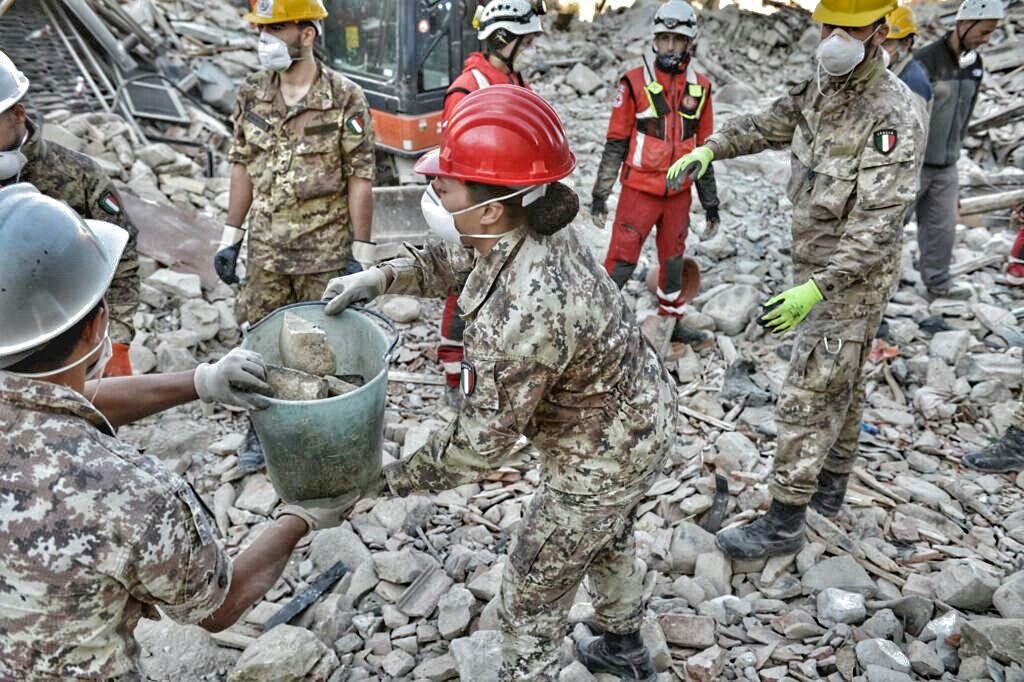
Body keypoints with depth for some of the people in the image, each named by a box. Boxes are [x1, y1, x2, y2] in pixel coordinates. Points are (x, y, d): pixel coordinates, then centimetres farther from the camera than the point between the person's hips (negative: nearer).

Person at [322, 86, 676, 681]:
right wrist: (381, 278, -7)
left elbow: (481, 446, -27)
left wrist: (394, 480, -13)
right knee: (609, 540, 33)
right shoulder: (533, 227, -13)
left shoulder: (519, 317, -40)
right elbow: (455, 261, 7)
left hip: (603, 458, -9)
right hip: (640, 411, 9)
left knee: (533, 592, 13)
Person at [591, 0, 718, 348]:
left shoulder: (700, 86, 5)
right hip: (640, 189, -4)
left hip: (679, 192, 4)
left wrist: (711, 203, 12)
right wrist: (599, 194, -4)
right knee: (621, 262, -5)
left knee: (673, 260, 17)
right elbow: (615, 143, -4)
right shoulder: (635, 82, -7)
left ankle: (669, 322, 34)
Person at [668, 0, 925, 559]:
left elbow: (879, 223, -28)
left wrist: (816, 289, -36)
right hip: (815, 264, 8)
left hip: (852, 280, -8)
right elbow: (766, 125, 14)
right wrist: (709, 149, -4)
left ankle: (783, 524, 7)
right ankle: (831, 488, 37)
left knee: (807, 400, -4)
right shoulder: (821, 89, 1)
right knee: (841, 385, 20)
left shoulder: (893, 116, -24)